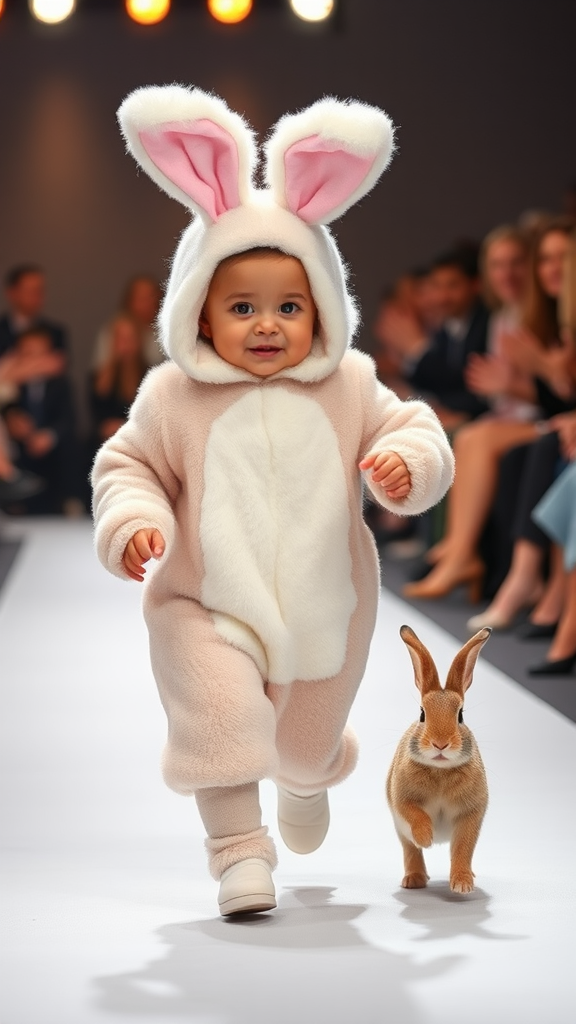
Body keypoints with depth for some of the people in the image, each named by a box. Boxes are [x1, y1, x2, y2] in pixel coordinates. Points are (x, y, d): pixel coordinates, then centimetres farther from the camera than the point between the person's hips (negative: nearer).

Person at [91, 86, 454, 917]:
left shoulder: (348, 387, -5)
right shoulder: (175, 395, -9)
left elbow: (412, 430, 3)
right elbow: (128, 465, 1)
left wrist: (407, 462, -20)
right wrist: (133, 522, -19)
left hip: (324, 612, 2)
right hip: (207, 608, -2)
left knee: (308, 744, 20)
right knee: (221, 713, -27)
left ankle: (307, 778, 57)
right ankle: (238, 847, -11)